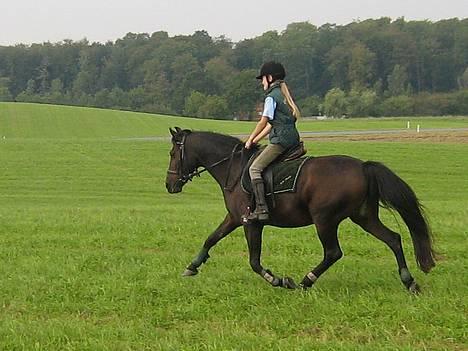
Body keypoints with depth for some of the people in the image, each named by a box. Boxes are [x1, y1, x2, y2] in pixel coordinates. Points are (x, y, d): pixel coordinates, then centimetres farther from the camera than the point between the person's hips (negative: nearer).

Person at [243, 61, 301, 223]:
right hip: (293, 138, 10)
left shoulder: (271, 96, -6)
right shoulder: (283, 95, 22)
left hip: (281, 139, -10)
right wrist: (256, 140, 21)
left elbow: (264, 122, -10)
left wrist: (250, 140, 1)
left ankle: (261, 209, -26)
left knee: (255, 168, -14)